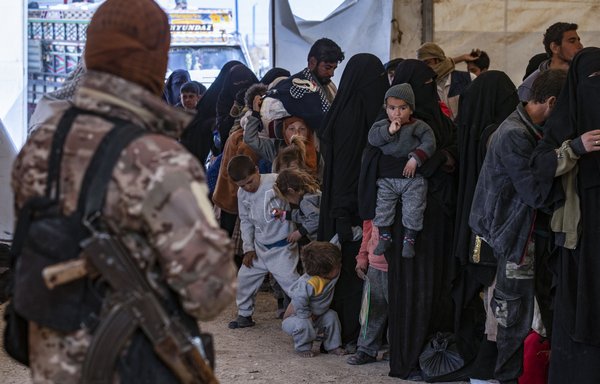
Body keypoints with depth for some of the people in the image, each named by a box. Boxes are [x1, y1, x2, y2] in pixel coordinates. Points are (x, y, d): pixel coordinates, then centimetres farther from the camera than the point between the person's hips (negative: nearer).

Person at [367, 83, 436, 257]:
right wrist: (389, 130, -23)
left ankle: (409, 240, 12)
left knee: (413, 210, -2)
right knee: (383, 208, 6)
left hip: (413, 178, -2)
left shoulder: (418, 127, -5)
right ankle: (384, 236, 22)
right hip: (386, 178, 2)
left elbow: (429, 143, -12)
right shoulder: (382, 125, 3)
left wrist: (416, 159, -22)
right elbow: (372, 138, -11)